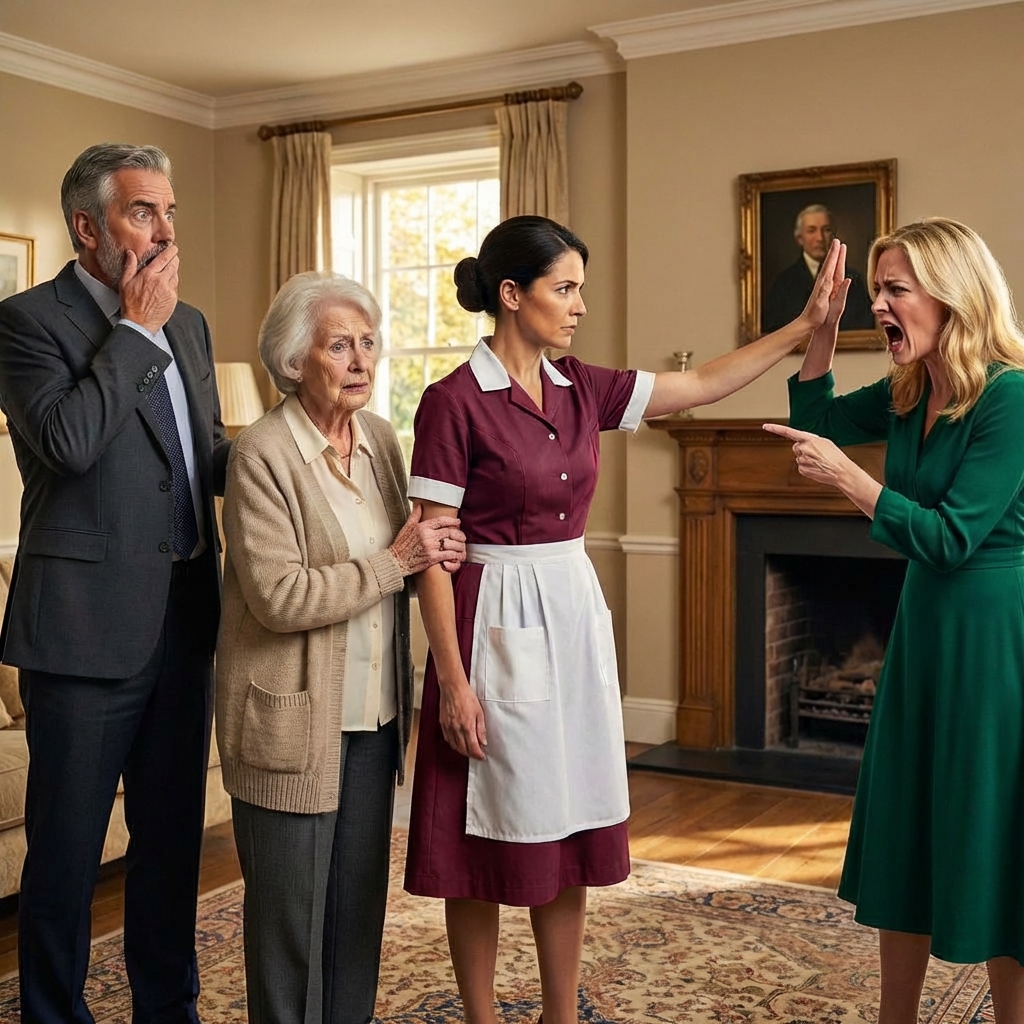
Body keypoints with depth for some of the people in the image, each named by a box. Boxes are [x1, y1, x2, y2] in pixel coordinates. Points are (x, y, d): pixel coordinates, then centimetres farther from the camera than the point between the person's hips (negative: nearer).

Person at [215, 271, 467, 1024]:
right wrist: (395, 562, -19)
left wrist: (431, 550, -4)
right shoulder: (262, 454, -15)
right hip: (294, 719, -6)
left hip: (374, 711, 6)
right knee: (292, 905, 6)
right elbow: (279, 598, -21)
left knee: (361, 896, 15)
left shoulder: (380, 437, 5)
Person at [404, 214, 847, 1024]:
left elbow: (701, 385, 12)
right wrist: (452, 681, -16)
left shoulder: (581, 388, 6)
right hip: (499, 626, -6)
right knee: (487, 842, 6)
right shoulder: (455, 401, -13)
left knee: (569, 833, 13)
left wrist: (806, 325, 8)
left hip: (575, 618, 7)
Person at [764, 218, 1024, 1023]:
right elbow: (815, 419, 17)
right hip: (925, 626, 8)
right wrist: (823, 327, 4)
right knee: (905, 834, 15)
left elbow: (949, 539, -21)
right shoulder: (908, 395, 4)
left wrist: (846, 477, -21)